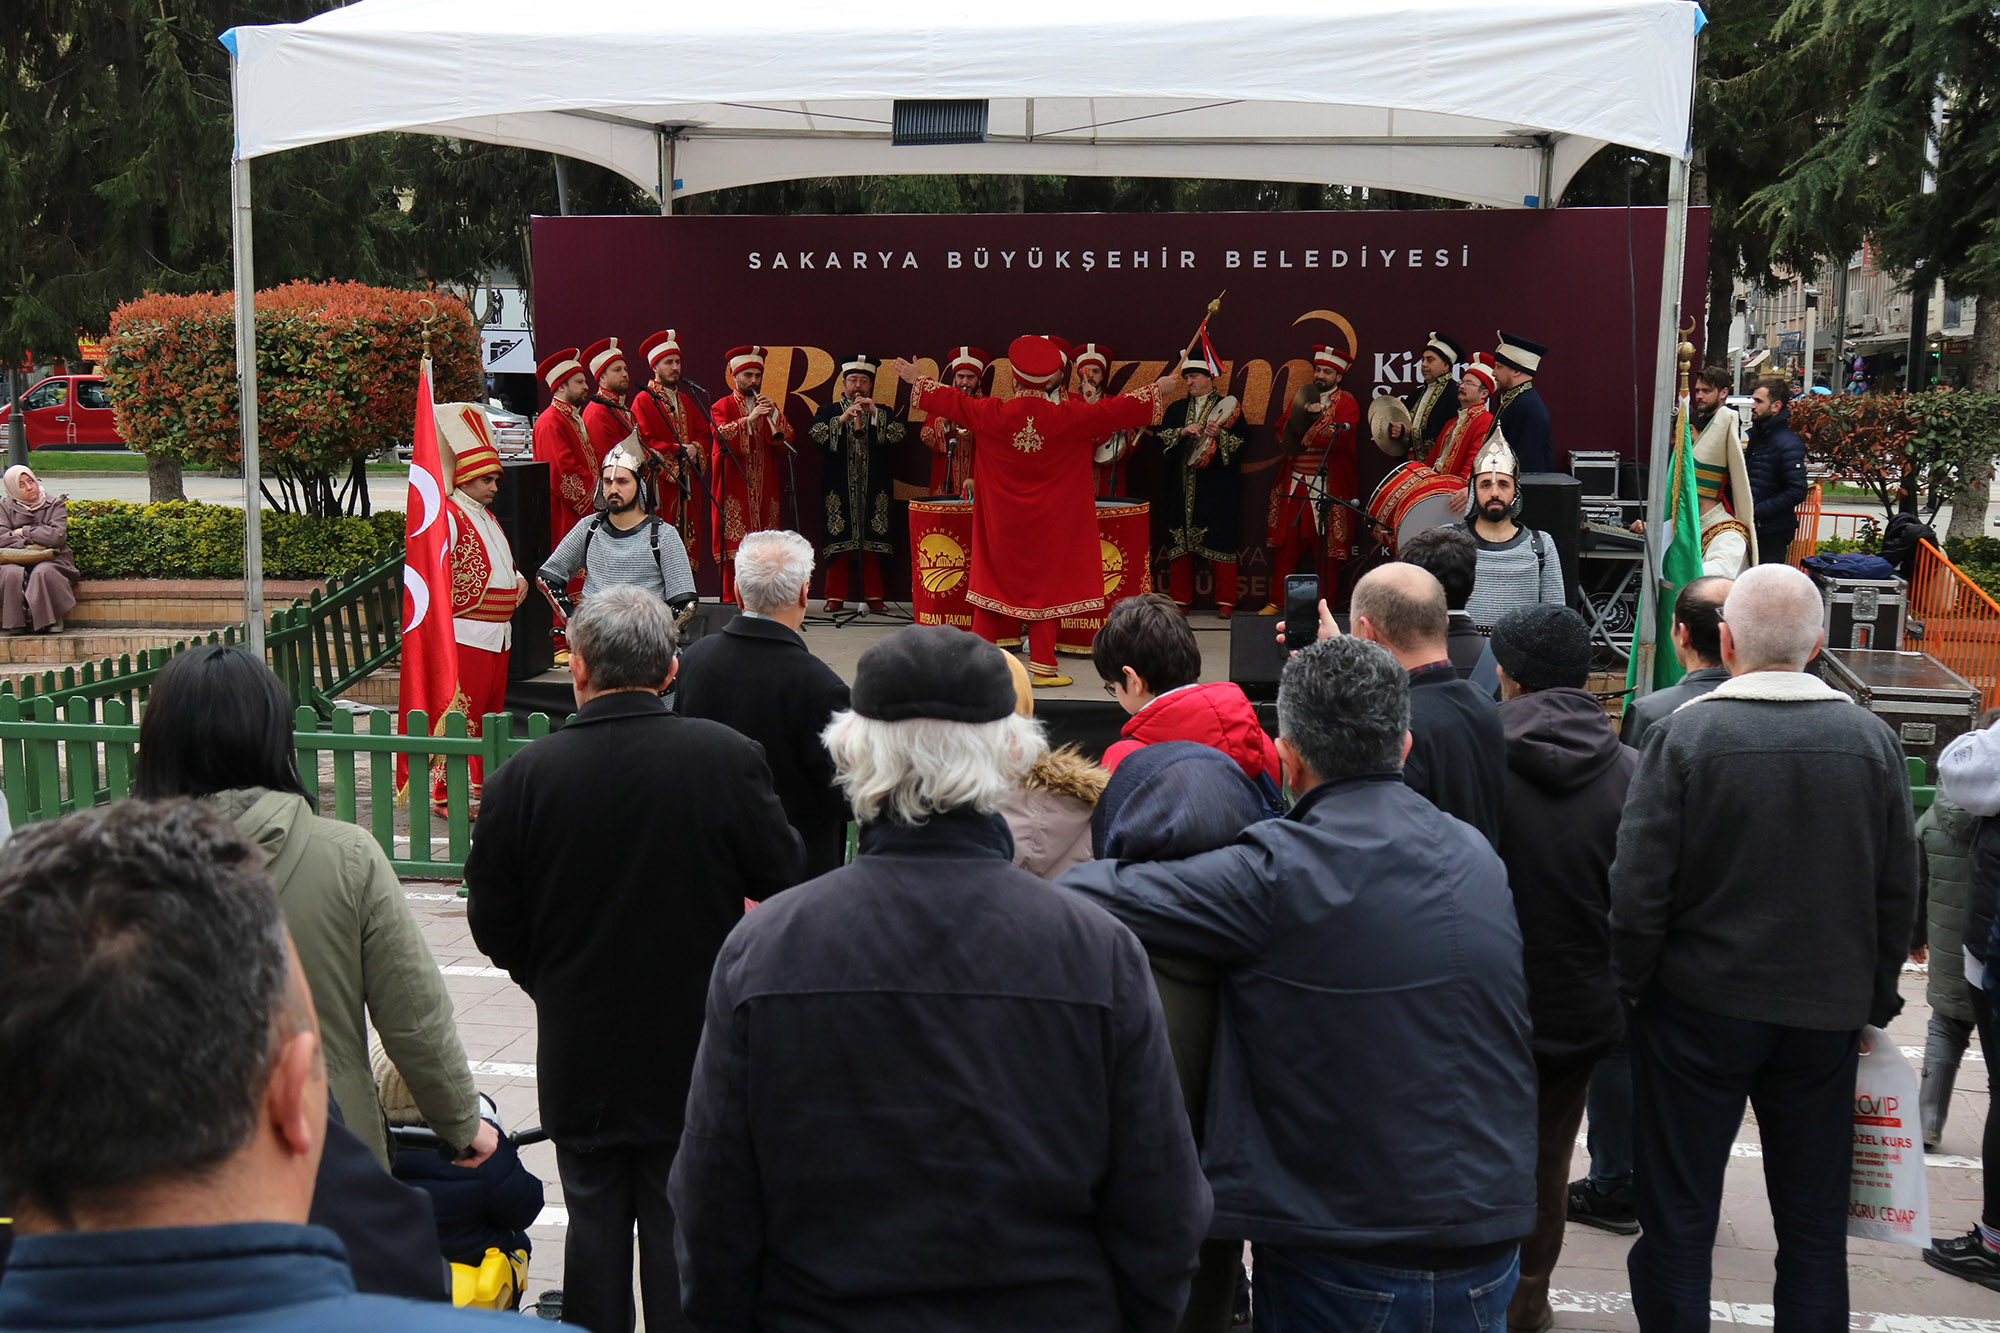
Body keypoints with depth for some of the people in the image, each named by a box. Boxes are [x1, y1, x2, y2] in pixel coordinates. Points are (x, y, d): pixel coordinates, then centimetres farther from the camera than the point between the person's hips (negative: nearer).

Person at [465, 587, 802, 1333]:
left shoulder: (524, 776, -11)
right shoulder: (728, 759, -14)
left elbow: (492, 925, -2)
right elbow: (785, 886, -5)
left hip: (580, 1055, 1)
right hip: (696, 1050, -1)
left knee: (594, 1224, 16)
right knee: (682, 1232, 9)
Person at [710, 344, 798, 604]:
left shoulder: (770, 407, 19)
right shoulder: (722, 407, 7)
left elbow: (787, 440, 5)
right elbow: (721, 435, -13)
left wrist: (774, 414, -9)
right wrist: (749, 419, -23)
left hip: (764, 488, 4)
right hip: (734, 488, -4)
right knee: (735, 544, -9)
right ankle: (732, 600, -7)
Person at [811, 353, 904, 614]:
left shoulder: (883, 413, 14)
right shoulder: (828, 411, 12)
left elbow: (897, 436, -4)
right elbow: (817, 435, -6)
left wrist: (875, 413, -12)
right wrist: (842, 419, -16)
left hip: (874, 490, 1)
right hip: (839, 489, -1)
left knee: (873, 544, 0)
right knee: (838, 542, -3)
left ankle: (874, 597, 7)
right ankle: (835, 597, 4)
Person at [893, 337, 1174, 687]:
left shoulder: (992, 414, -11)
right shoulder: (1068, 416, -14)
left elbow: (952, 402, 3)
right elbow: (1115, 410, -6)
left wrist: (917, 379, 19)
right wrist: (1158, 390, 8)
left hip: (1001, 523, 1)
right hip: (1049, 524, -1)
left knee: (993, 579, 11)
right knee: (1044, 584, 6)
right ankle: (1041, 667, 7)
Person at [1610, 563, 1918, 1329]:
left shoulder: (1682, 735, -13)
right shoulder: (1872, 740, -3)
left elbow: (1640, 886, -14)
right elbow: (1898, 891, 3)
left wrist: (1631, 981, 0)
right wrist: (1876, 999, 14)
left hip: (1700, 1007, -3)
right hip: (1827, 1013, 3)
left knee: (1679, 1216, 9)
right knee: (1815, 1224, 15)